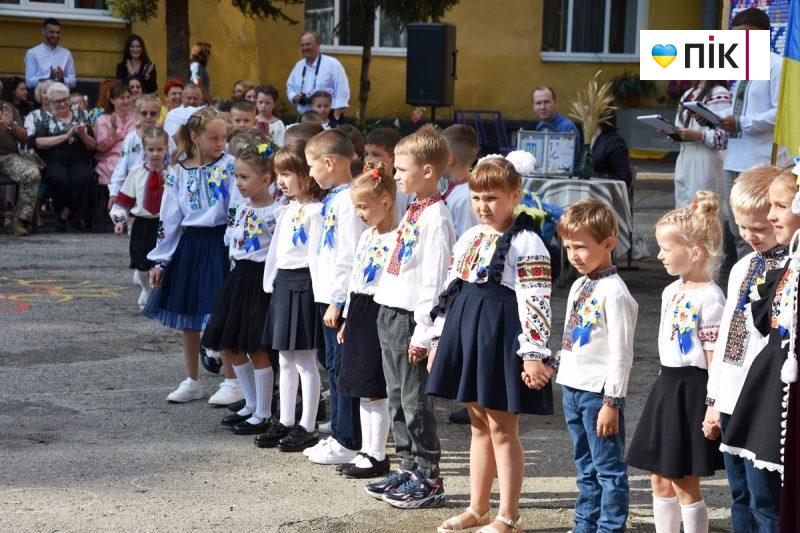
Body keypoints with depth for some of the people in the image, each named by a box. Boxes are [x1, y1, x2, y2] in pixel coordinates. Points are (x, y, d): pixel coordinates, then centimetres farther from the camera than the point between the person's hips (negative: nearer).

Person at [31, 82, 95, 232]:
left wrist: (83, 135, -4)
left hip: (79, 161, 2)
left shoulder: (80, 116, 21)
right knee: (60, 179, -35)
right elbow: (39, 142, -3)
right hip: (54, 162, -2)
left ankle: (65, 214, -18)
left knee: (85, 177, -33)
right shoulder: (44, 117, 15)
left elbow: (93, 146, 17)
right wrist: (66, 136, -8)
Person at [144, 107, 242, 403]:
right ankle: (191, 382, 23)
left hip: (220, 243, -4)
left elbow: (238, 208, -11)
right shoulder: (178, 172, 5)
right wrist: (161, 261, 6)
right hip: (188, 245, 4)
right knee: (188, 318, 11)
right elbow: (168, 218, 7)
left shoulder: (228, 166, -4)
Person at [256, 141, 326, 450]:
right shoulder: (288, 209, 15)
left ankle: (307, 427, 1)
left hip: (303, 285, -9)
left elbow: (317, 253, -17)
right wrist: (271, 283, 15)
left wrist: (316, 293, -20)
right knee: (285, 360, 13)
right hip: (283, 285, 9)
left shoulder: (315, 210, -13)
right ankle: (285, 422, 21)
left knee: (304, 360, -4)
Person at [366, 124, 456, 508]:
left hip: (410, 317, -9)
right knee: (397, 397, 14)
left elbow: (433, 279, -18)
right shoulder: (412, 211, 14)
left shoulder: (435, 217, -15)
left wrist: (423, 332, -20)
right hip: (389, 314, 9)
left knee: (414, 400, -3)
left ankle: (429, 480, 4)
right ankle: (408, 468, 23)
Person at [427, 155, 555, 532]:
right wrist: (440, 341, 17)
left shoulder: (526, 243, -10)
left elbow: (535, 303, -14)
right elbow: (450, 292, 18)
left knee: (502, 430, -2)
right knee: (479, 426, 15)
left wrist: (533, 355, -17)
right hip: (467, 332, 7)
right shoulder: (468, 239, 13)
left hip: (502, 337, -7)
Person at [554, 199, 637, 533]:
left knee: (609, 468, -2)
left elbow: (621, 353, -17)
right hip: (572, 388, 9)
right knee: (586, 467, 18)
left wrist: (611, 402, -18)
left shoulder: (613, 292, -15)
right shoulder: (579, 285, 12)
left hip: (599, 392, -9)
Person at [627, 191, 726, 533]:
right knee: (659, 479, 13)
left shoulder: (709, 298, -15)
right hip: (666, 386, 9)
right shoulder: (671, 291, 11)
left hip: (691, 389, -9)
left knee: (685, 484, -3)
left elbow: (714, 357, -16)